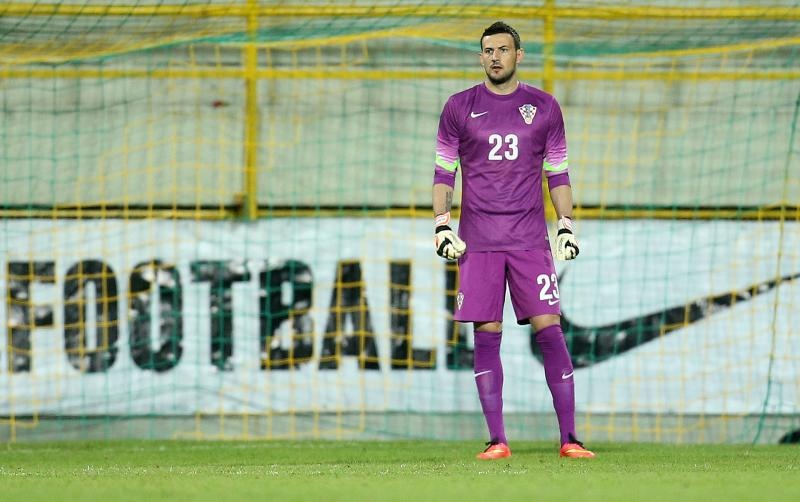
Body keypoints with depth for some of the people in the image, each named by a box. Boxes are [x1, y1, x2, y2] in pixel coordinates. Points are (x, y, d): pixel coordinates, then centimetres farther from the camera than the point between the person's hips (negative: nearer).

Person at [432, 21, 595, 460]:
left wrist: (566, 225, 4)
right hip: (478, 242, 0)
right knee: (486, 336, -3)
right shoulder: (459, 108, 6)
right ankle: (497, 441, 1)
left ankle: (569, 438, -5)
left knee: (549, 331, -7)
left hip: (530, 240, 0)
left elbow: (557, 172, 12)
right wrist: (441, 225, -2)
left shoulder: (544, 108, 8)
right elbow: (444, 171, 8)